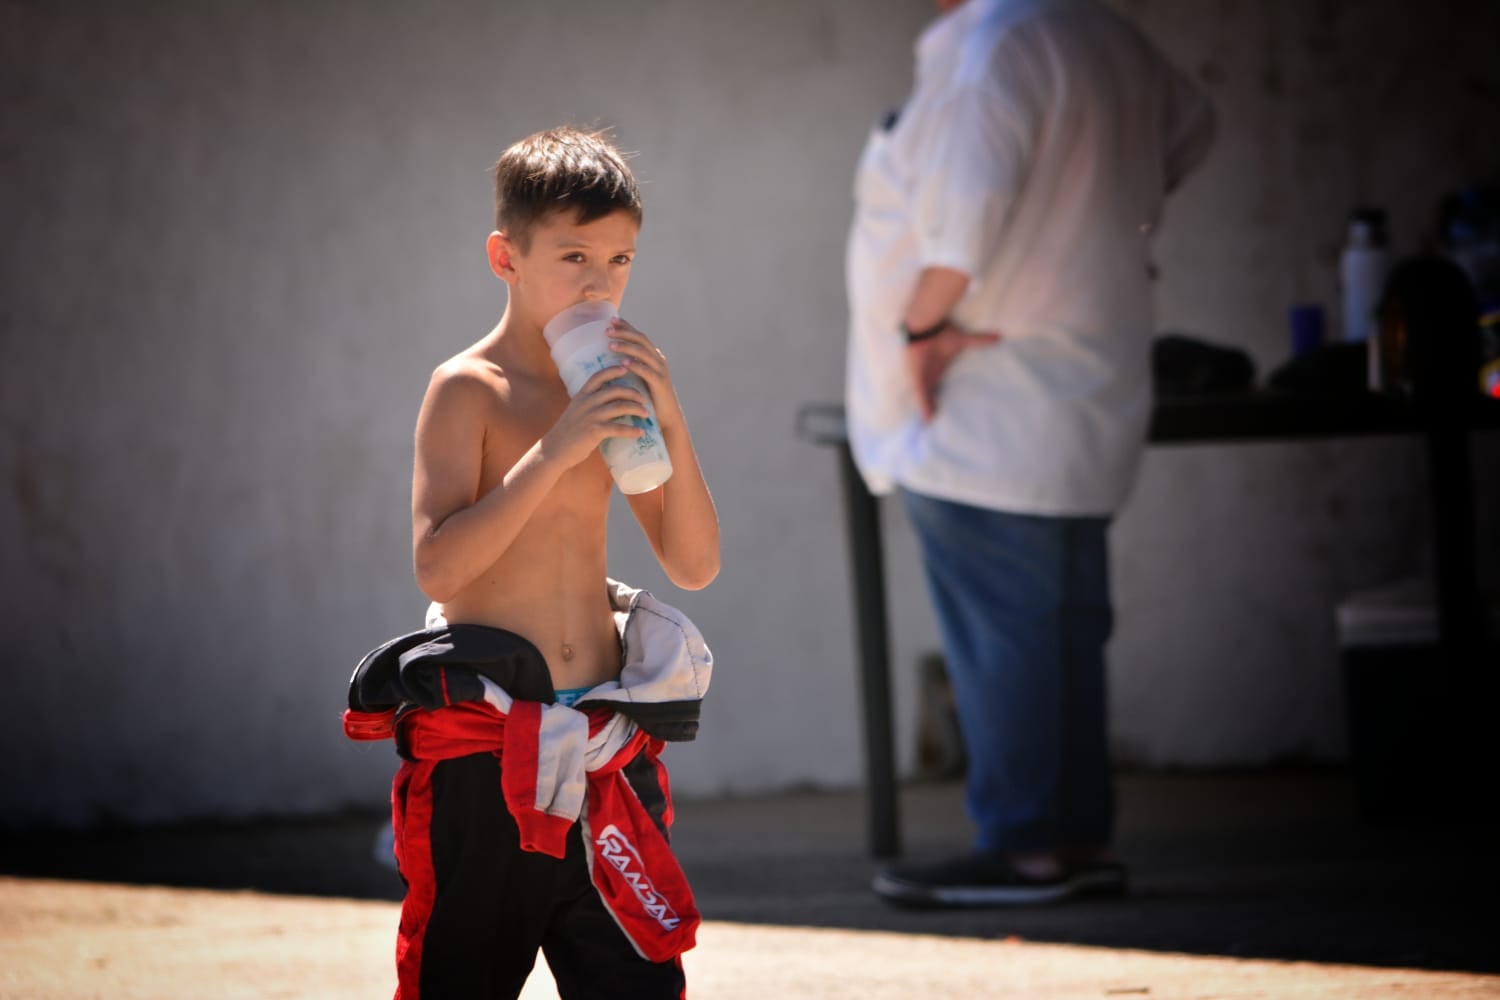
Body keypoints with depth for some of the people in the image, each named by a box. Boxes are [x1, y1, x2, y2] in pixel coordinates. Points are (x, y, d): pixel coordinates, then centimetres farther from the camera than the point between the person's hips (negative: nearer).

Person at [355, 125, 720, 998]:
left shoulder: (613, 392, 10)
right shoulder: (469, 390, -6)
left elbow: (696, 565, 7)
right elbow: (438, 564, -19)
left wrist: (671, 423, -5)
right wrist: (555, 451, -23)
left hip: (600, 752, 5)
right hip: (483, 753, -5)